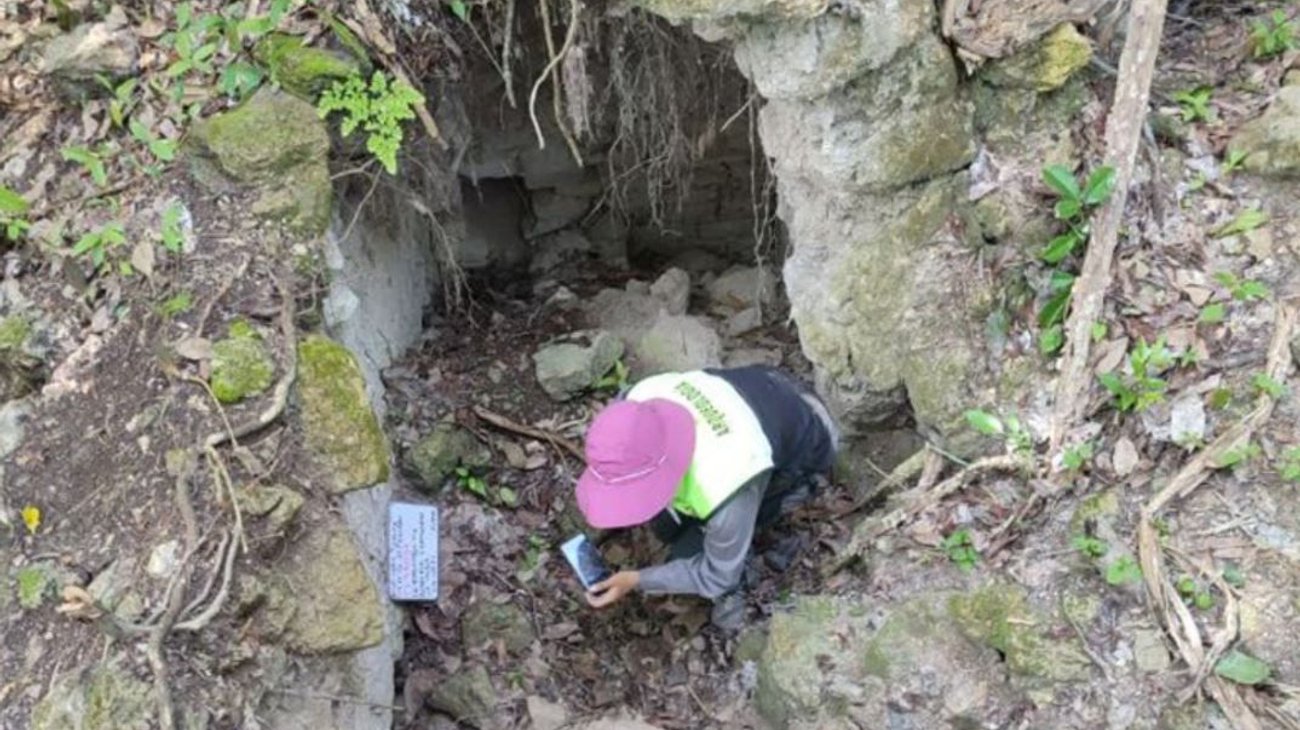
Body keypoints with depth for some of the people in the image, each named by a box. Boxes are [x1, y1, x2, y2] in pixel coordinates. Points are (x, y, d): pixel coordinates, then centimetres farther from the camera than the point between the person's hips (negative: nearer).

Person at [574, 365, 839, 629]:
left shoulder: (724, 489, -44)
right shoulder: (645, 400, -30)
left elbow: (718, 575, -23)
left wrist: (636, 581, -25)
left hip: (801, 452, -6)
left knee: (690, 553, -12)